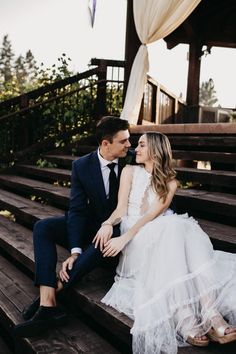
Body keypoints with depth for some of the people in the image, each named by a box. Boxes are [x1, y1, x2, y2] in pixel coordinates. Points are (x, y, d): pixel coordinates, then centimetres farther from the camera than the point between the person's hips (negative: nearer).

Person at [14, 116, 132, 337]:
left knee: (105, 241, -38)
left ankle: (56, 287, -25)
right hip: (90, 224, 2)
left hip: (118, 227, -2)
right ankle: (47, 304, -32)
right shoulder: (82, 166, -9)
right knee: (42, 227, -21)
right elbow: (77, 210, -14)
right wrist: (75, 251, -28)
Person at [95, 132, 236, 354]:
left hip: (159, 233, 2)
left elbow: (153, 214, -6)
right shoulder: (130, 172, 13)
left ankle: (210, 312, -45)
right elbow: (122, 208, 4)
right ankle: (184, 319, -44)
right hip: (135, 240, -2)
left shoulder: (170, 182, 11)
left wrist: (125, 237, -20)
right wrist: (108, 223, -20)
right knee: (172, 228, -34)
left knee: (190, 232, -31)